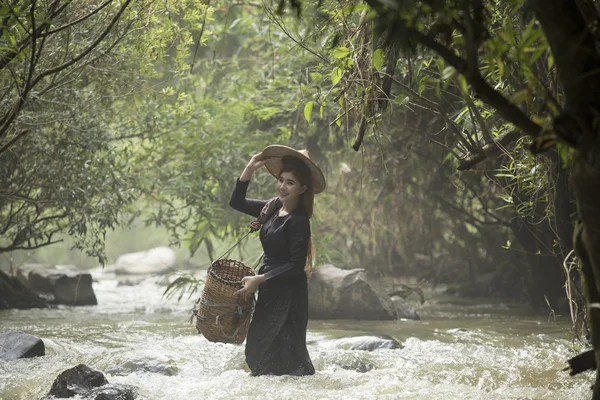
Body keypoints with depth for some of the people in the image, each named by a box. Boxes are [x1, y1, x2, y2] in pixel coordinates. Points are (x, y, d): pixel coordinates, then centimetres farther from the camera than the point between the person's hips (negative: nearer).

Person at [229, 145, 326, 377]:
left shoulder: (298, 220, -19)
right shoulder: (273, 208, 3)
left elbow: (296, 265, -20)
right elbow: (237, 203, 12)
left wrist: (259, 279, -20)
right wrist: (250, 169, 0)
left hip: (289, 293, -8)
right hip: (270, 290, 8)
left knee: (281, 353, -3)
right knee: (259, 349, 14)